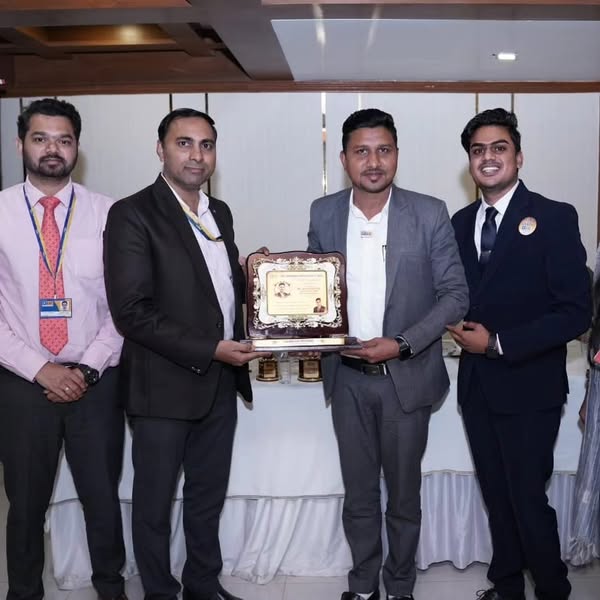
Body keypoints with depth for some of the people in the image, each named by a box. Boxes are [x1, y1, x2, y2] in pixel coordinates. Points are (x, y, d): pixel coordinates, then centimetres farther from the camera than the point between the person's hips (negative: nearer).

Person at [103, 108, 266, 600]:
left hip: (220, 382, 7)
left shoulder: (220, 213, 10)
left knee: (209, 497, 19)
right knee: (154, 503, 11)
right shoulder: (132, 215, -12)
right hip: (164, 386, -6)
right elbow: (131, 311, -18)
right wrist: (209, 350, -19)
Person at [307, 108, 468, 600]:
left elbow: (455, 294, -7)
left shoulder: (430, 214, -8)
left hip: (407, 375, -2)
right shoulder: (323, 213, 1)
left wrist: (403, 344, -18)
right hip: (347, 376, 2)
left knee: (404, 494, 12)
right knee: (358, 493, 15)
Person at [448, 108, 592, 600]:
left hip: (527, 385, -5)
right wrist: (462, 328, -5)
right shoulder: (461, 222, 7)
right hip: (477, 384, 5)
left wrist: (499, 343, -18)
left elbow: (576, 312, -16)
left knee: (527, 498, 2)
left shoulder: (554, 218, -11)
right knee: (496, 494, 16)